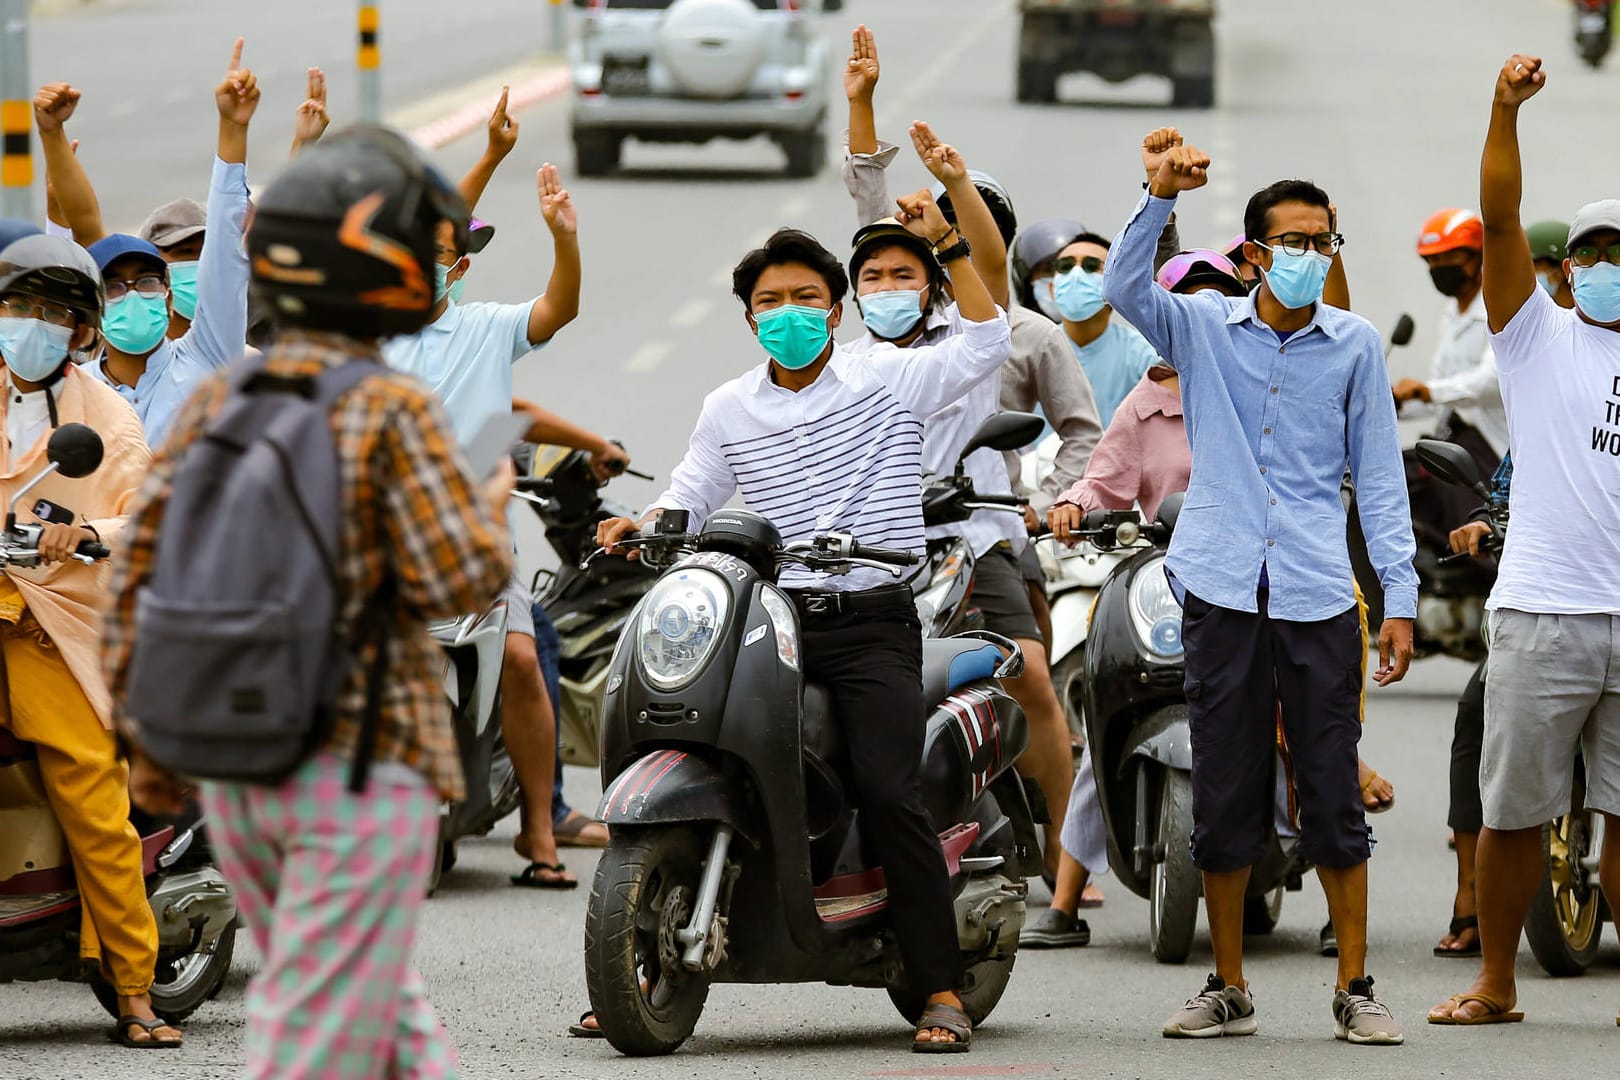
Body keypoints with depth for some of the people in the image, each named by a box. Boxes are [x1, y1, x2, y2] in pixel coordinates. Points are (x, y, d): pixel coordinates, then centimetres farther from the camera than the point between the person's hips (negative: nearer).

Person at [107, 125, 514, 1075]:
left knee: (381, 1003, 20)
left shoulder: (219, 401, 3)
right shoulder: (394, 411, -14)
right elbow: (459, 579, -18)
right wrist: (492, 511, 3)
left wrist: (148, 731, 12)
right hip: (361, 770, -6)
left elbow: (141, 568, 3)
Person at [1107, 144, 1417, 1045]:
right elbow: (1126, 289, -11)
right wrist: (1162, 198, -24)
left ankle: (1356, 988, 6)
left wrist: (1401, 599, 1)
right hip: (1222, 589, 0)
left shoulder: (1355, 344, 7)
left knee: (1334, 795, -1)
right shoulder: (1205, 328, 7)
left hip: (1318, 596, 0)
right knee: (1224, 796, 4)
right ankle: (1230, 991, 14)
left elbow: (1380, 479, 7)